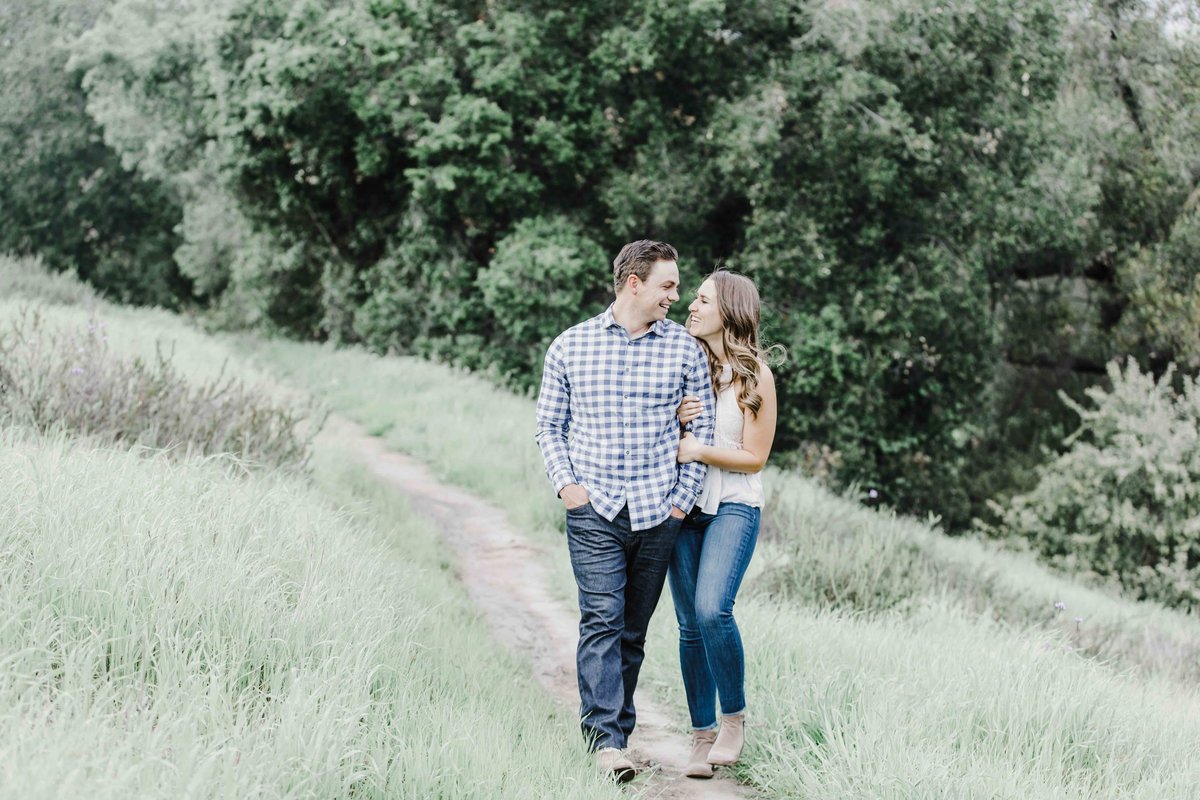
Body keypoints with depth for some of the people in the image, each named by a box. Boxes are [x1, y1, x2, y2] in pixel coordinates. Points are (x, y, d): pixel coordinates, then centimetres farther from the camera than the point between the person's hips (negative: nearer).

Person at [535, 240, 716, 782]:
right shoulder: (571, 347, 5)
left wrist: (682, 499, 2)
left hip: (657, 514, 2)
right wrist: (564, 481, -3)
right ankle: (607, 738, -18)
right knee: (602, 618, -14)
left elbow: (701, 430, 10)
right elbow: (549, 425, 12)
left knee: (633, 630, 6)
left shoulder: (685, 350, 6)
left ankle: (613, 730, 14)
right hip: (593, 512, -2)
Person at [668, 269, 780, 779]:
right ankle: (703, 735, 11)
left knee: (712, 609, -22)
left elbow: (754, 457, -4)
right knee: (689, 625, 3)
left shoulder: (755, 374, -4)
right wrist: (674, 420, -5)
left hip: (734, 506, -5)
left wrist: (700, 451, -14)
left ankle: (734, 718, -3)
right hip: (684, 506, 5)